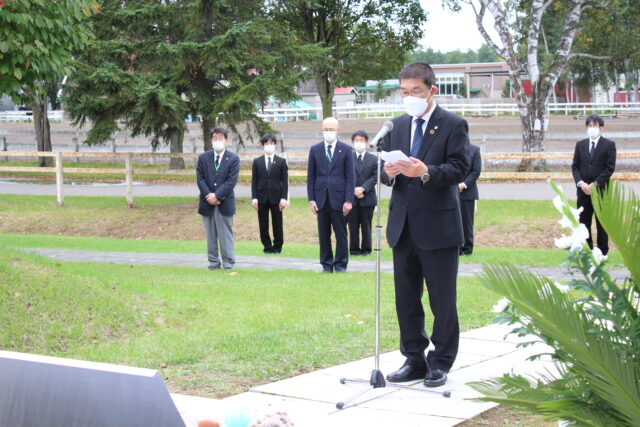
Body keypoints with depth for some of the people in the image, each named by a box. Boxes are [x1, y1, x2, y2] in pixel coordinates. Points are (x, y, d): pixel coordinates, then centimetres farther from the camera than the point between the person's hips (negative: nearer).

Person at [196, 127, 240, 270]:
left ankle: (228, 262, 7)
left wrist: (217, 195, -16)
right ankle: (213, 261, 13)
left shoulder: (233, 159, 0)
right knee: (210, 234, 7)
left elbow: (231, 181, -9)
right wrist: (208, 195, -12)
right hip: (207, 203, 3)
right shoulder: (203, 158, 8)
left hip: (224, 203, -3)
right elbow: (200, 179, 1)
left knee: (226, 234, 1)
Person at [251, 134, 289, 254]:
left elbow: (285, 181, 2)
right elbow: (254, 181, 6)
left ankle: (277, 246, 14)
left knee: (277, 224, 3)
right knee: (263, 224, 3)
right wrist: (254, 197, -4)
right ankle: (267, 246, 13)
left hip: (276, 197, -1)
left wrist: (284, 198, -7)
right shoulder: (257, 161, 8)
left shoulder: (281, 162, 5)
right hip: (262, 198, 1)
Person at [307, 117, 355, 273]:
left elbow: (350, 177, 0)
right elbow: (311, 176, 9)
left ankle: (341, 265, 9)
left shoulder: (346, 150, 3)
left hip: (339, 198, -2)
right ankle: (326, 265, 12)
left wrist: (348, 200, -7)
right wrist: (311, 199, 0)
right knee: (324, 234, 5)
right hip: (321, 198, 2)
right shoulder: (315, 149, 9)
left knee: (341, 234, 1)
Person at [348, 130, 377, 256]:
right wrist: (354, 190, -11)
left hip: (367, 198, 0)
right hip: (352, 198, 0)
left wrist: (363, 188, -13)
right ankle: (354, 249, 8)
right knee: (353, 225, 2)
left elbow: (375, 177, 0)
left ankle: (366, 249, 9)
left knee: (366, 225, 3)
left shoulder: (373, 159, 8)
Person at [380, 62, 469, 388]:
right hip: (403, 226, 6)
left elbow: (459, 169, -13)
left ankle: (440, 363, 12)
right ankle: (414, 359, 22)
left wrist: (426, 172, -29)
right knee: (405, 299, 11)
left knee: (442, 300, 2)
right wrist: (389, 172, -12)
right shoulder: (397, 126, 13)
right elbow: (384, 168, 12)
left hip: (438, 226, -6)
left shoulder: (453, 125, -4)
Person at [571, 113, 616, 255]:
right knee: (583, 222, 6)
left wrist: (595, 184, -14)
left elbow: (610, 168, -8)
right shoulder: (580, 145, 10)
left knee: (602, 223, 3)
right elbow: (575, 167, 8)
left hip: (601, 190, -4)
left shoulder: (609, 145, -2)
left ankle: (602, 252, 10)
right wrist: (581, 183, -9)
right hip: (583, 190, 4)